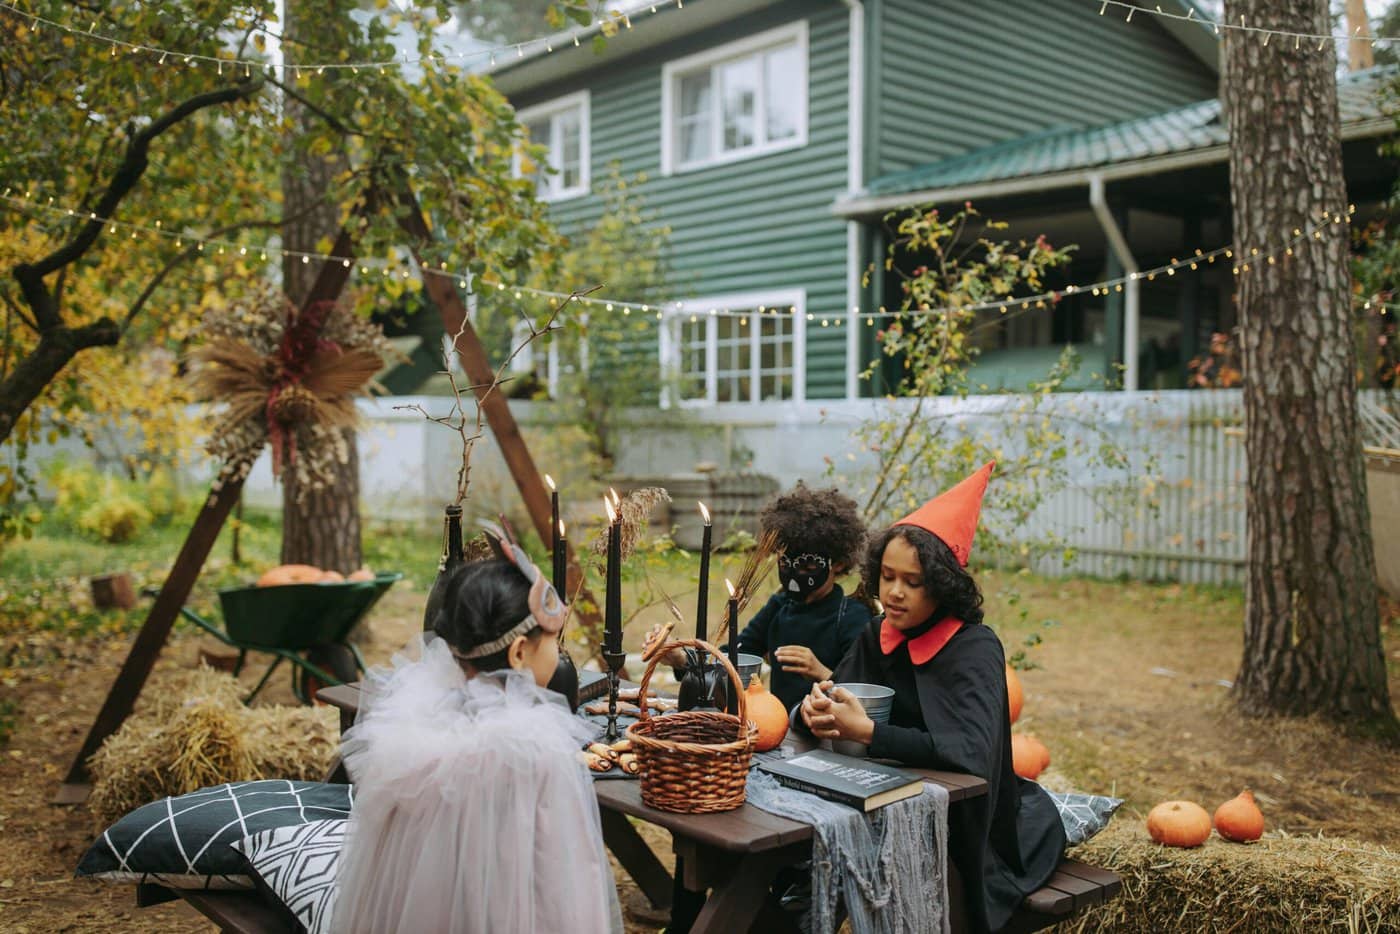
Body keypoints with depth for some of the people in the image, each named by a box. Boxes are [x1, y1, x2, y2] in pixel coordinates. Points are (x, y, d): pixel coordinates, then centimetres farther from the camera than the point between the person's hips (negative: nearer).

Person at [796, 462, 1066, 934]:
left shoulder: (976, 648, -19)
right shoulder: (878, 635, 1)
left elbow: (970, 751, -33)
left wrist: (866, 731, -38)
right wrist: (815, 712, -25)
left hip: (968, 829, -6)